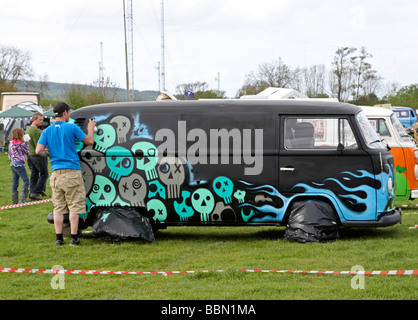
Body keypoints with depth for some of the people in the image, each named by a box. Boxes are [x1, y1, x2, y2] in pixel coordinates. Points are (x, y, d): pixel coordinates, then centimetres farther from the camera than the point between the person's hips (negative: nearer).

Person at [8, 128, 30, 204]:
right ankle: (22, 200, -10)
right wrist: (26, 143, 6)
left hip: (12, 164, 8)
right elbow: (27, 152, 1)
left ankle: (15, 201, 14)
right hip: (19, 164, -8)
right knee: (26, 181, -1)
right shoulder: (21, 144, -13)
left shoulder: (11, 143, 8)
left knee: (15, 183, 12)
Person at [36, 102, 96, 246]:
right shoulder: (71, 127, -4)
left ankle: (59, 238, 6)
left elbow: (38, 151, -3)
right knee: (74, 206, 0)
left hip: (56, 173, 4)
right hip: (72, 172, -4)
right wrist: (91, 128, 19)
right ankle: (74, 237, -3)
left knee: (58, 207, 8)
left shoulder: (47, 131, 7)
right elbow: (89, 141, 1)